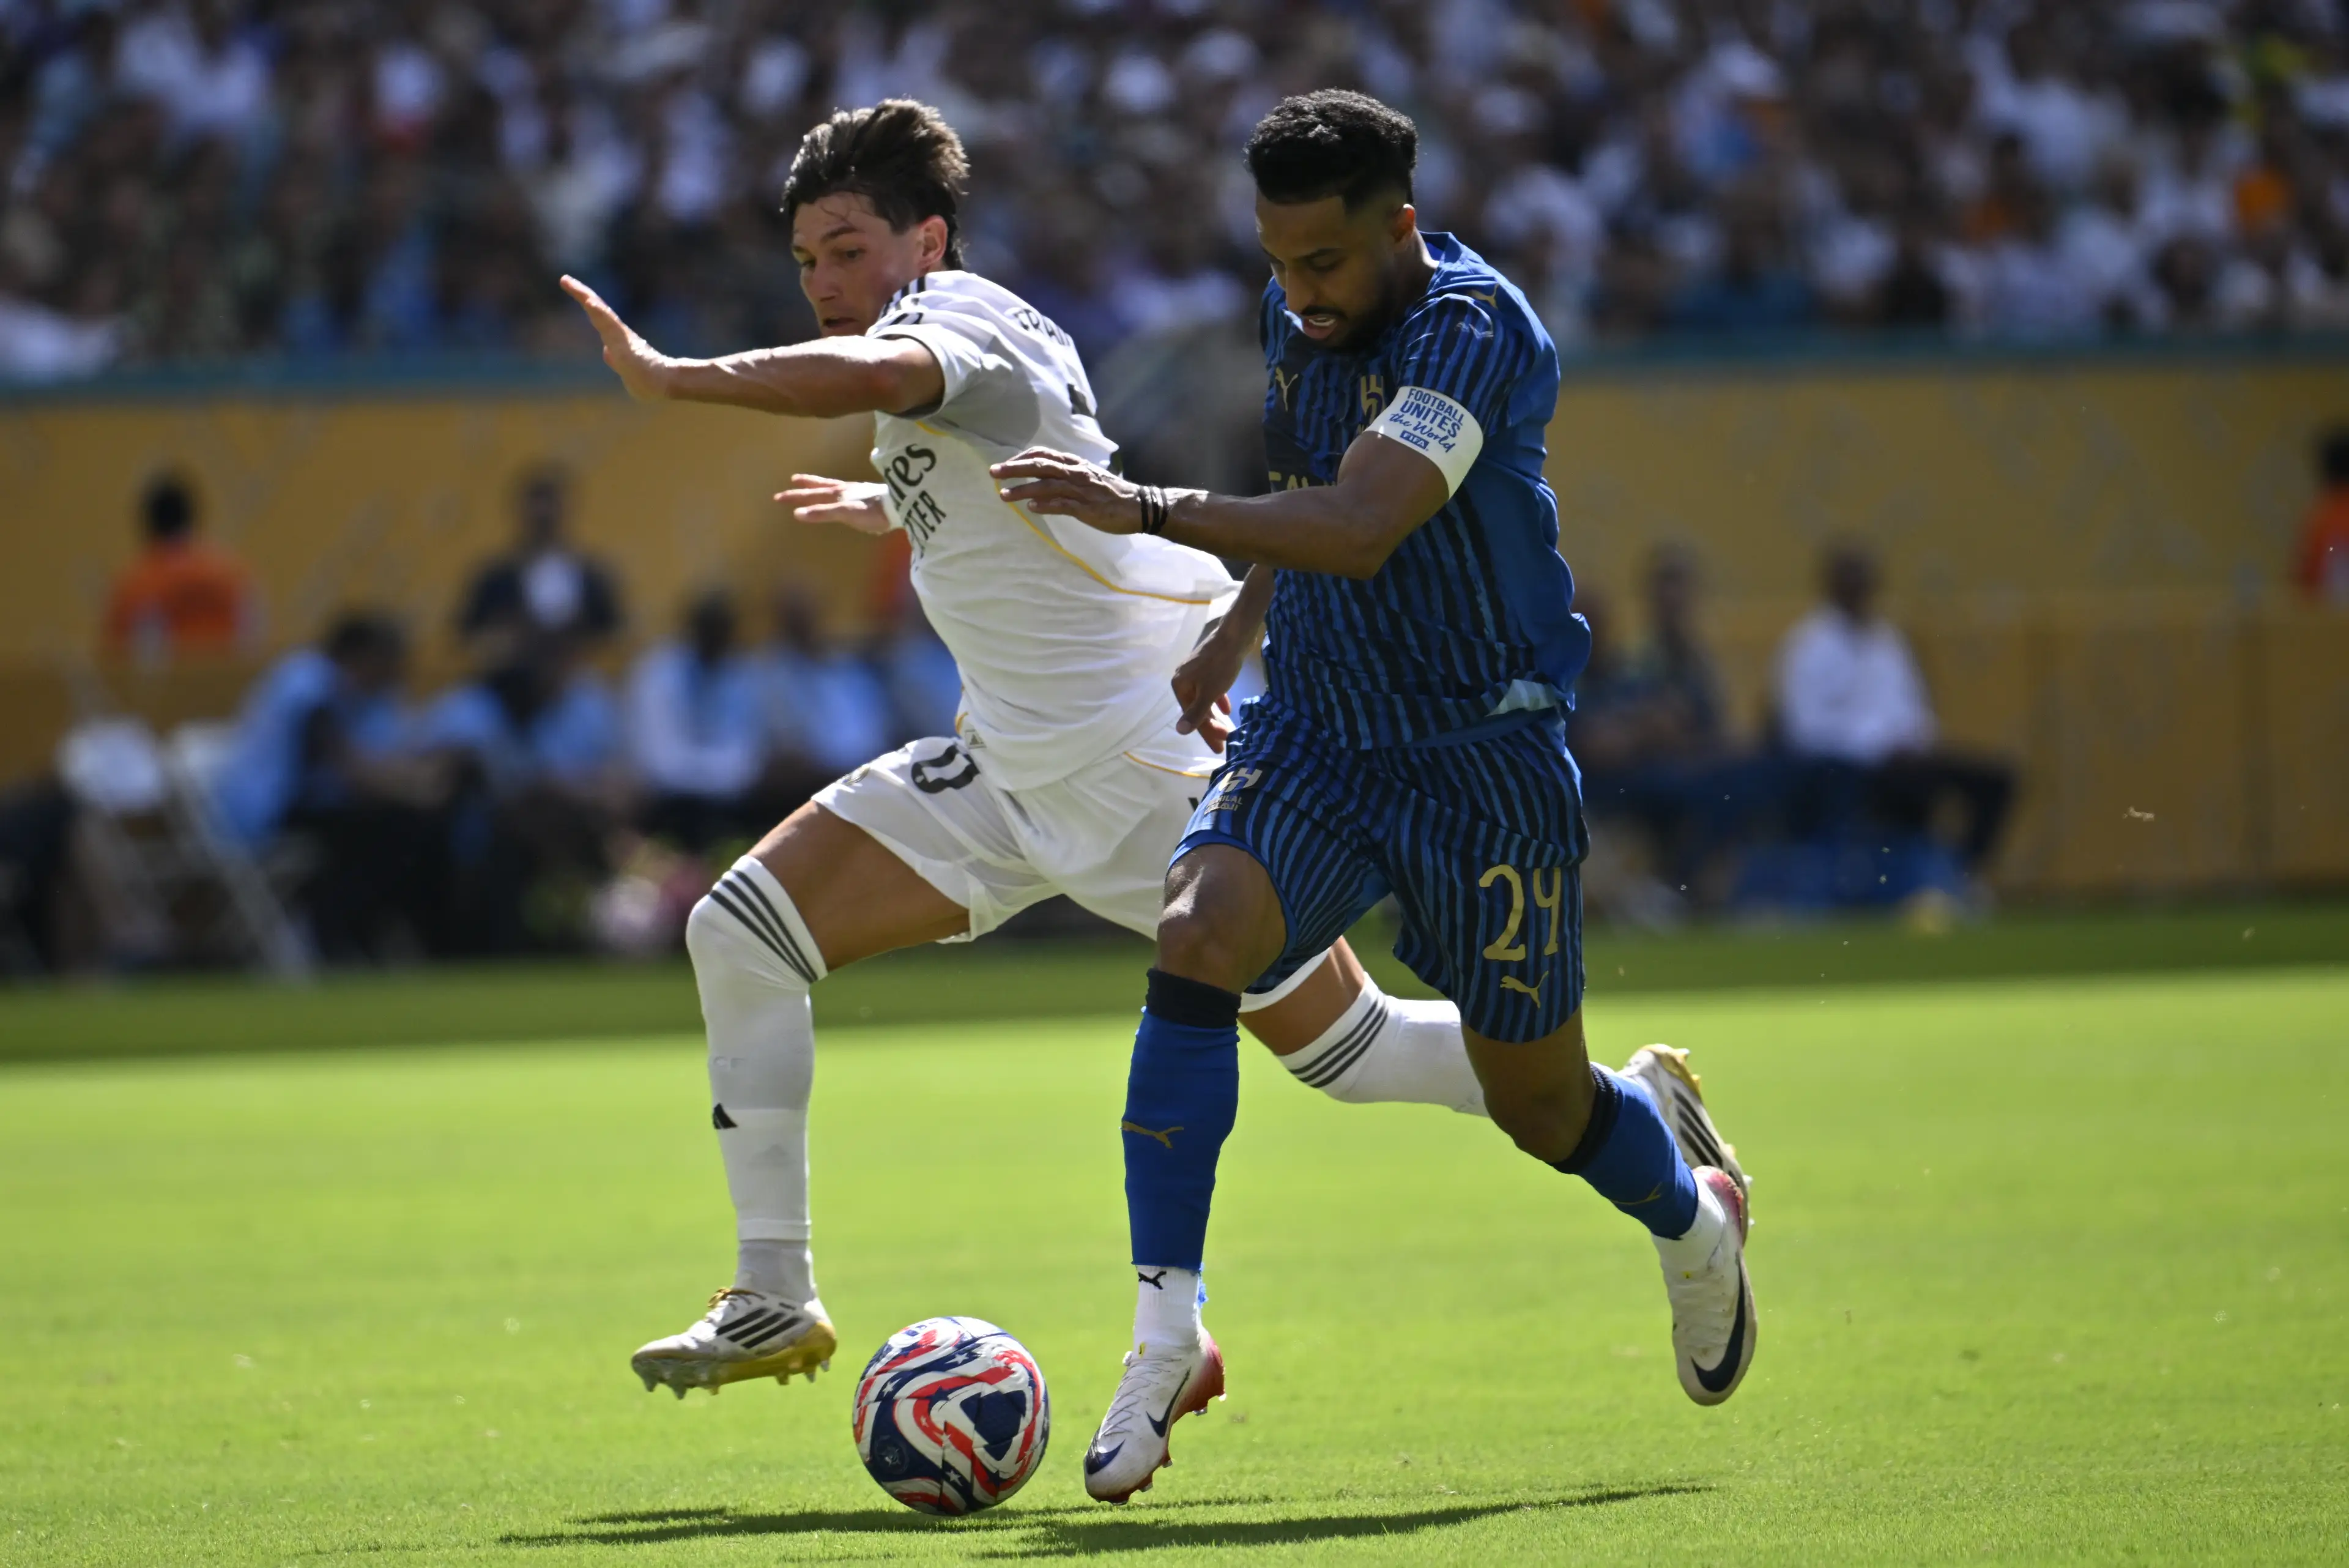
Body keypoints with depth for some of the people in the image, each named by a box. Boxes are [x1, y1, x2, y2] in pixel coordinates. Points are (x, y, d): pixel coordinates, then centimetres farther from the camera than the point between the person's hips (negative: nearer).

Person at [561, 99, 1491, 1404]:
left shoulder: (959, 313, -16)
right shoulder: (942, 353, 12)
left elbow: (874, 373, -43)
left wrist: (670, 377, -40)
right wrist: (897, 510, 38)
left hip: (1154, 757, -9)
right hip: (1009, 770, 9)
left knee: (1346, 1054, -4)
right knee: (740, 931, -3)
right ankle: (773, 1301, 2)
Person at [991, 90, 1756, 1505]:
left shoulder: (1471, 326, -21)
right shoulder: (1297, 322, 4)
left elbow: (1359, 527, -35)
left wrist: (1150, 511, -40)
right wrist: (1231, 640, 18)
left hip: (1486, 756, -5)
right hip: (1315, 735, 5)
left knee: (1539, 1107, 6)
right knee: (1196, 944, -24)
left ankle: (1689, 1215, 43)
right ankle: (1166, 1337, -23)